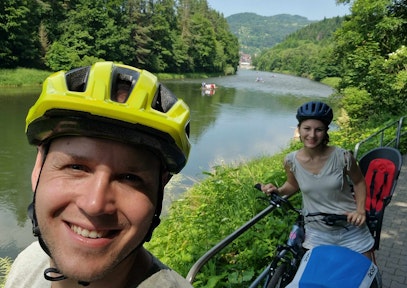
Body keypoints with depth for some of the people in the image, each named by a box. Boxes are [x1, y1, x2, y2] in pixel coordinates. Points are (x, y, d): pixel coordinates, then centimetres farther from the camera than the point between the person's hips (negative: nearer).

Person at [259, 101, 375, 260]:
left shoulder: (342, 156, -17)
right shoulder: (291, 161, -12)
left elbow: (359, 182, 1)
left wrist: (361, 210, -9)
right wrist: (278, 190, -11)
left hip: (351, 229, 0)